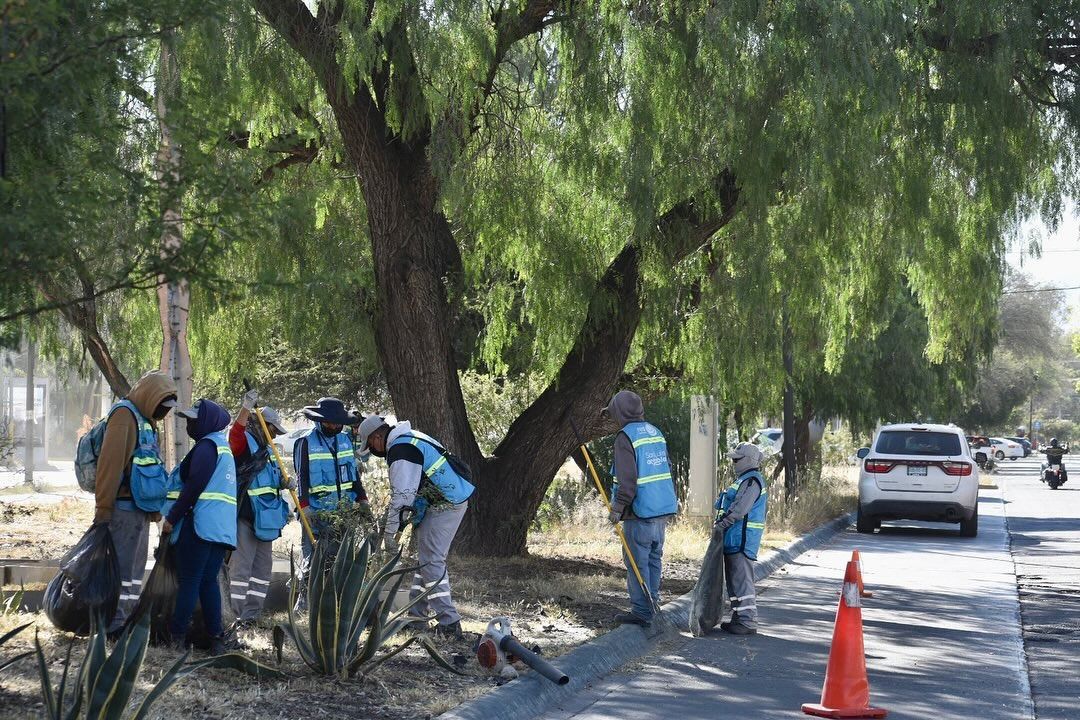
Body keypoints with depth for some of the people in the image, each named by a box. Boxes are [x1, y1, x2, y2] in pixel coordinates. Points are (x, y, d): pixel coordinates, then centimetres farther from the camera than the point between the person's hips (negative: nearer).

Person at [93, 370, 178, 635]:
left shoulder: (146, 421, 19)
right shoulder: (124, 414, -11)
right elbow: (110, 462, -18)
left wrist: (156, 509, 22)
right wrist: (103, 508, -20)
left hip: (141, 509, 10)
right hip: (125, 508, -10)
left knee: (136, 567, 13)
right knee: (121, 566, -8)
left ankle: (128, 618, 19)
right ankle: (114, 624, -6)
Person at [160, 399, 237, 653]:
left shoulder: (206, 446, -10)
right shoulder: (223, 446, 21)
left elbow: (195, 486, -18)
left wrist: (172, 518, -14)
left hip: (200, 524, -9)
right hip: (222, 527, 9)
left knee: (188, 581, -4)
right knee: (208, 581, 10)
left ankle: (177, 636, -1)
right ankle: (216, 638, 6)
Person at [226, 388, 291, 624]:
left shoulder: (266, 451, 21)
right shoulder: (244, 444, -5)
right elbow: (235, 434, -28)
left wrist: (282, 482, 9)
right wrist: (246, 408, -38)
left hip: (264, 519, 9)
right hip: (244, 516, -9)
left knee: (263, 566, 12)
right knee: (241, 565, -9)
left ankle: (252, 613, 19)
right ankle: (237, 614, -8)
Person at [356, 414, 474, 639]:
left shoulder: (400, 450, -17)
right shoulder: (410, 438, 16)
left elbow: (401, 496, -21)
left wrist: (389, 533, -15)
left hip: (446, 505, -11)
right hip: (453, 500, 11)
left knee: (431, 561, -10)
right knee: (425, 557, 16)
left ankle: (449, 623, -11)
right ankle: (416, 612, 22)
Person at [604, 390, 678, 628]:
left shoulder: (626, 436, -11)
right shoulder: (656, 432, 13)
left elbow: (627, 479, -19)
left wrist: (617, 508, -13)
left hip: (640, 512, -8)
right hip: (663, 510, 8)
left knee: (637, 562, -3)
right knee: (654, 559, 14)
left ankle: (641, 612, -2)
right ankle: (652, 605, 18)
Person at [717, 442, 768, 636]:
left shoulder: (752, 481, -14)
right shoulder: (743, 479, 20)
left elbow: (739, 509, -22)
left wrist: (722, 524, -15)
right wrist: (722, 523, 12)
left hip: (743, 539, -11)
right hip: (735, 539, 11)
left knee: (741, 580, -10)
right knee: (734, 579, 15)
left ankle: (747, 622, -8)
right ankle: (739, 618, 22)